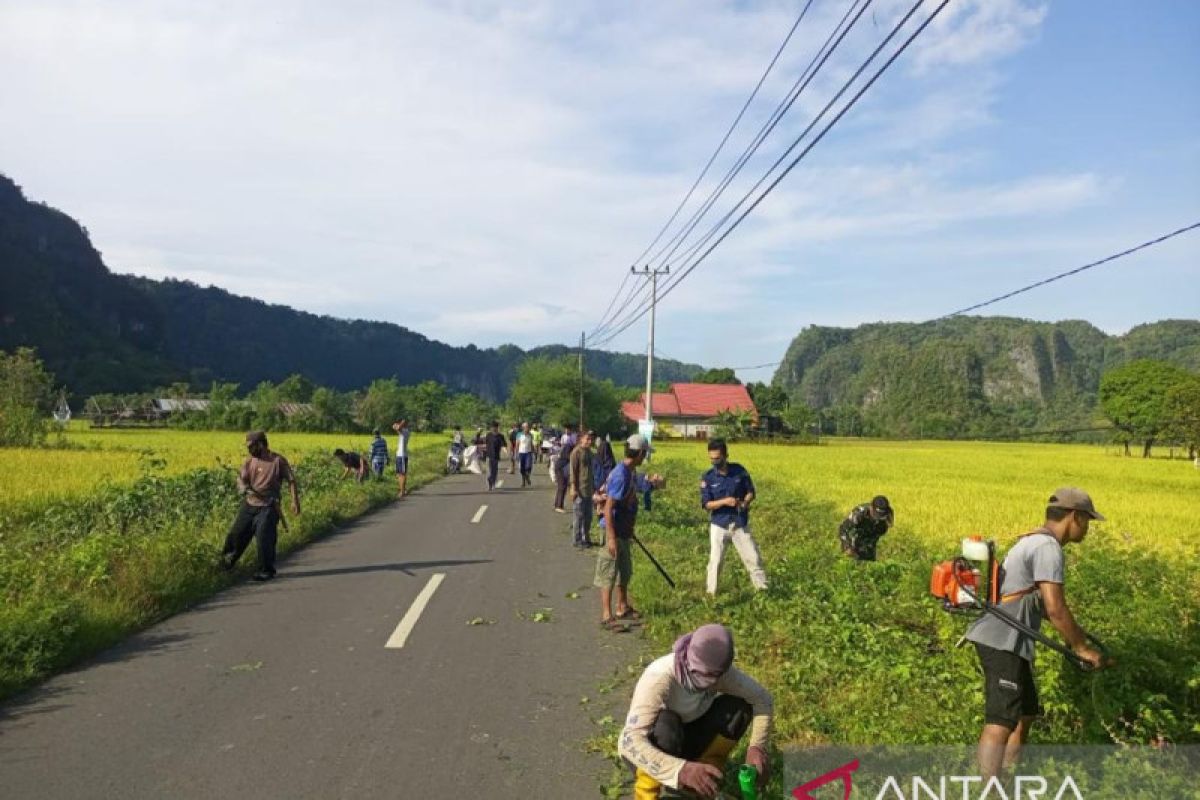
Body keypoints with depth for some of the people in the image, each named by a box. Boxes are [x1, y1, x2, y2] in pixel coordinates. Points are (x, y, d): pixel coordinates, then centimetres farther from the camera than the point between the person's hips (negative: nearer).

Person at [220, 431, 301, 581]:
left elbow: (291, 481, -5)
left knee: (264, 538, -10)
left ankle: (266, 570, 8)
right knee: (236, 533, 11)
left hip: (268, 508, -5)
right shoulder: (248, 462, 6)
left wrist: (295, 501, -13)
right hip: (249, 505, 5)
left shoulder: (278, 461, -6)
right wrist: (244, 488, -27)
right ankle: (226, 562, 37)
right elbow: (241, 479, -3)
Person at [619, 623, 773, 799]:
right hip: (643, 752, -5)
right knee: (666, 724, -38)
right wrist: (681, 769, -59)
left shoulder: (716, 669, -19)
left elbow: (763, 699, -10)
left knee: (739, 706, -16)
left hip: (685, 741, 5)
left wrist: (758, 747, -26)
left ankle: (705, 778, 4)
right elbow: (629, 742, -46)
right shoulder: (659, 679, -36)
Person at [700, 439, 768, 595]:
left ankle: (763, 588, 19)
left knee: (753, 557, 6)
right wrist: (724, 501, -26)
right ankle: (711, 592, 14)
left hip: (740, 523, 1)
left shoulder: (739, 470, -4)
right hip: (719, 524, -1)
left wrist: (745, 503, -18)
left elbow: (751, 492, 3)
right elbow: (706, 504, -10)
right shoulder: (708, 477, -7)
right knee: (715, 560, 2)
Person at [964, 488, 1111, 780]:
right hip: (1003, 643, -11)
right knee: (1001, 720, -15)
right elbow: (1055, 607, -17)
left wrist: (1074, 631, 23)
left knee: (1026, 713, 20)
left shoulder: (1034, 540, 19)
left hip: (1006, 642, 11)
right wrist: (1081, 648, -6)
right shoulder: (1048, 547, -13)